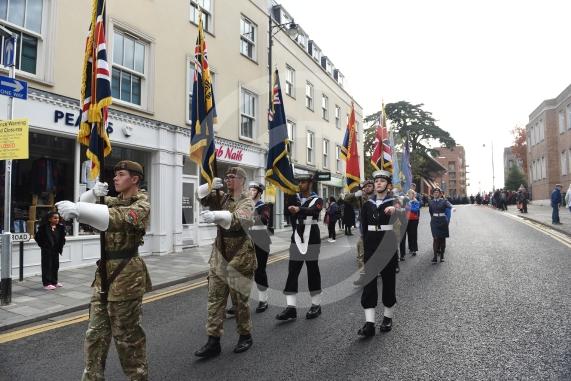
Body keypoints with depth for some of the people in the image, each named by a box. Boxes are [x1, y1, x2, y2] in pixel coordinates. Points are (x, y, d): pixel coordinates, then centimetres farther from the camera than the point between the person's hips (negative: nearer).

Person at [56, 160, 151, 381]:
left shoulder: (141, 204, -11)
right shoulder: (114, 201, 14)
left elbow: (120, 218, -31)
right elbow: (84, 206, 12)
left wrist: (77, 209, -42)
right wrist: (94, 193, -9)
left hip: (126, 273, -7)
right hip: (104, 270, 7)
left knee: (126, 334, 5)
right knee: (96, 331, 13)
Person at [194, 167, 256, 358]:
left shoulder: (247, 202, -11)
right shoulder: (222, 197, 9)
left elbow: (239, 219, -31)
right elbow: (202, 197, 7)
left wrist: (217, 215, -48)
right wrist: (211, 186, -13)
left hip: (240, 256, -6)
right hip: (219, 255, 6)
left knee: (239, 300, 6)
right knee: (215, 298, 4)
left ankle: (245, 337, 25)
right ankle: (213, 341, 11)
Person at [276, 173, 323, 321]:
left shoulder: (317, 200, -4)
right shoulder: (295, 198, 12)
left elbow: (312, 211, -27)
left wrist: (299, 209, -46)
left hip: (312, 238, -4)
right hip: (297, 237, 5)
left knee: (313, 272, 4)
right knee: (292, 272, -1)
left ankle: (316, 305, 16)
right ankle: (291, 307, 1)